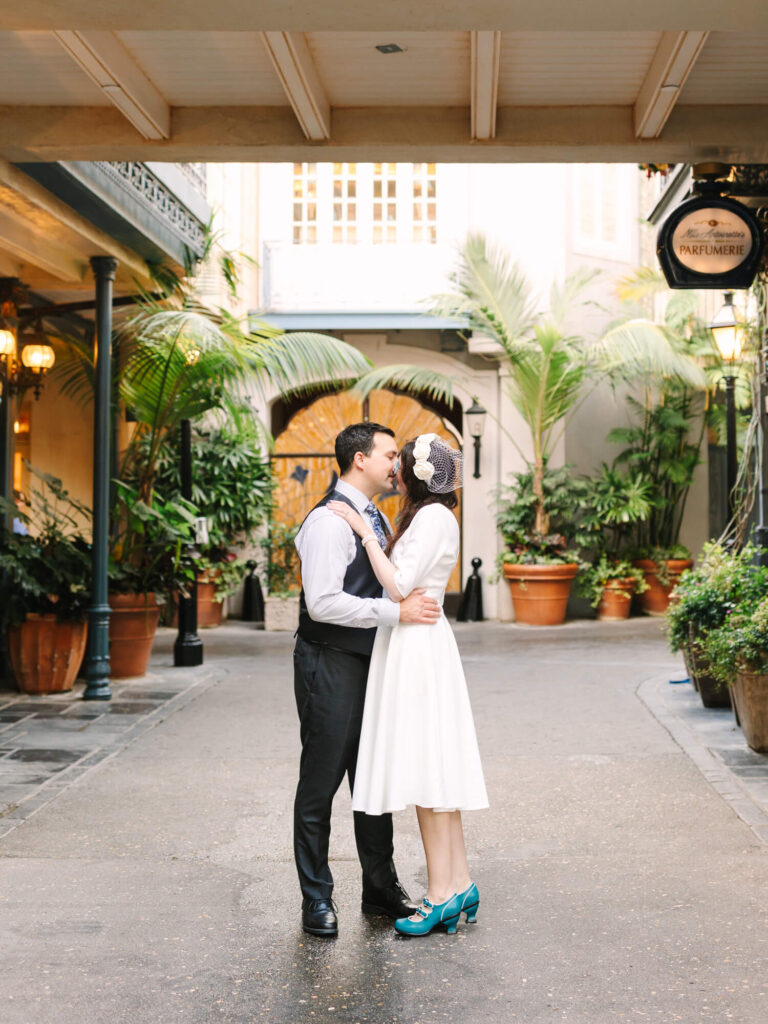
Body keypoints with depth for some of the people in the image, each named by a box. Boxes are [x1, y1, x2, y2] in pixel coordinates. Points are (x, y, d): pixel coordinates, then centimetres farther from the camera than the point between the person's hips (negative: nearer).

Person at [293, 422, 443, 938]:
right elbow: (322, 602, -25)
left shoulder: (376, 519, 15)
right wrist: (397, 611, -24)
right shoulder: (330, 520, -16)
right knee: (321, 783, 1)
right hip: (330, 666, -9)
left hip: (369, 663, 9)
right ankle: (317, 899, 12)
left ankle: (381, 886, 27)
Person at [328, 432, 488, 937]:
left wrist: (364, 530, -14)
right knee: (431, 768, 9)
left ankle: (440, 895, -3)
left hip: (419, 648, -10)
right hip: (408, 646, 10)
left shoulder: (433, 516, -12)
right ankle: (460, 885, 13)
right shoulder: (426, 517, 18)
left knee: (427, 766, -7)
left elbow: (398, 585, -18)